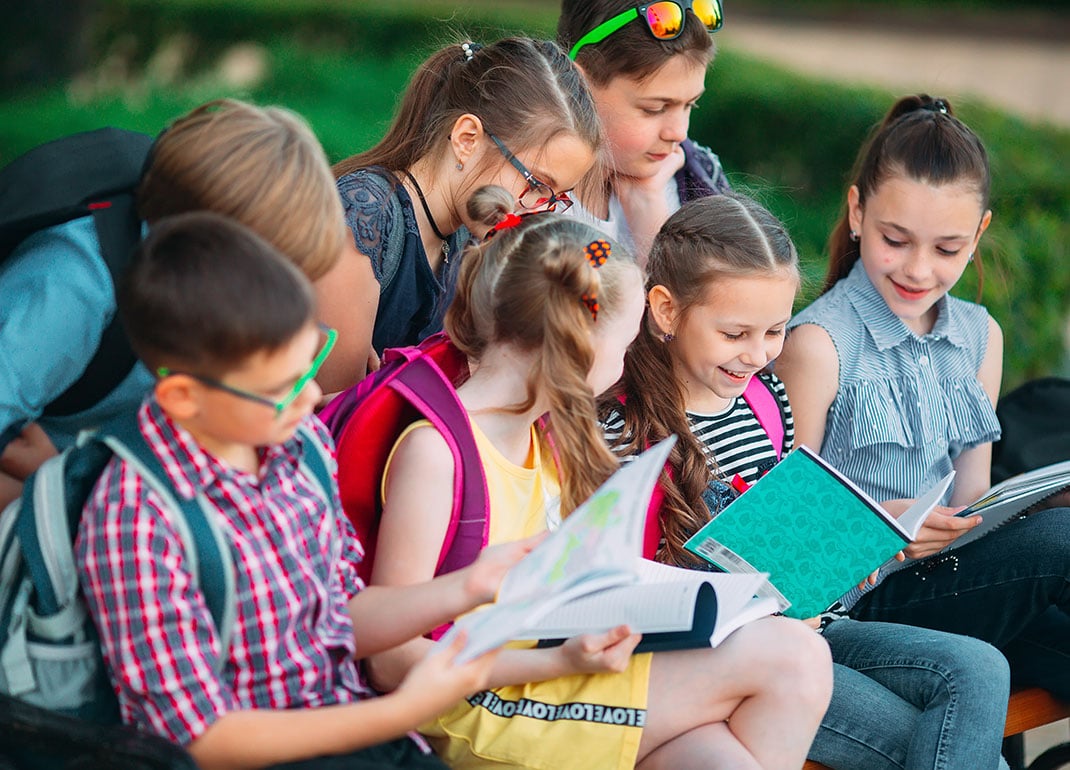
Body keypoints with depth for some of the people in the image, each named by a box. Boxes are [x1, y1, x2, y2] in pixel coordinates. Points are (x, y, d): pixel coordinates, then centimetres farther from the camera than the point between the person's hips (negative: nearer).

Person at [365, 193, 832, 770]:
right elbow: (392, 660, -17)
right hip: (485, 716, -8)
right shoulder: (434, 449, -15)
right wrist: (559, 661, -24)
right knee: (793, 657, -14)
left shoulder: (547, 432, 14)